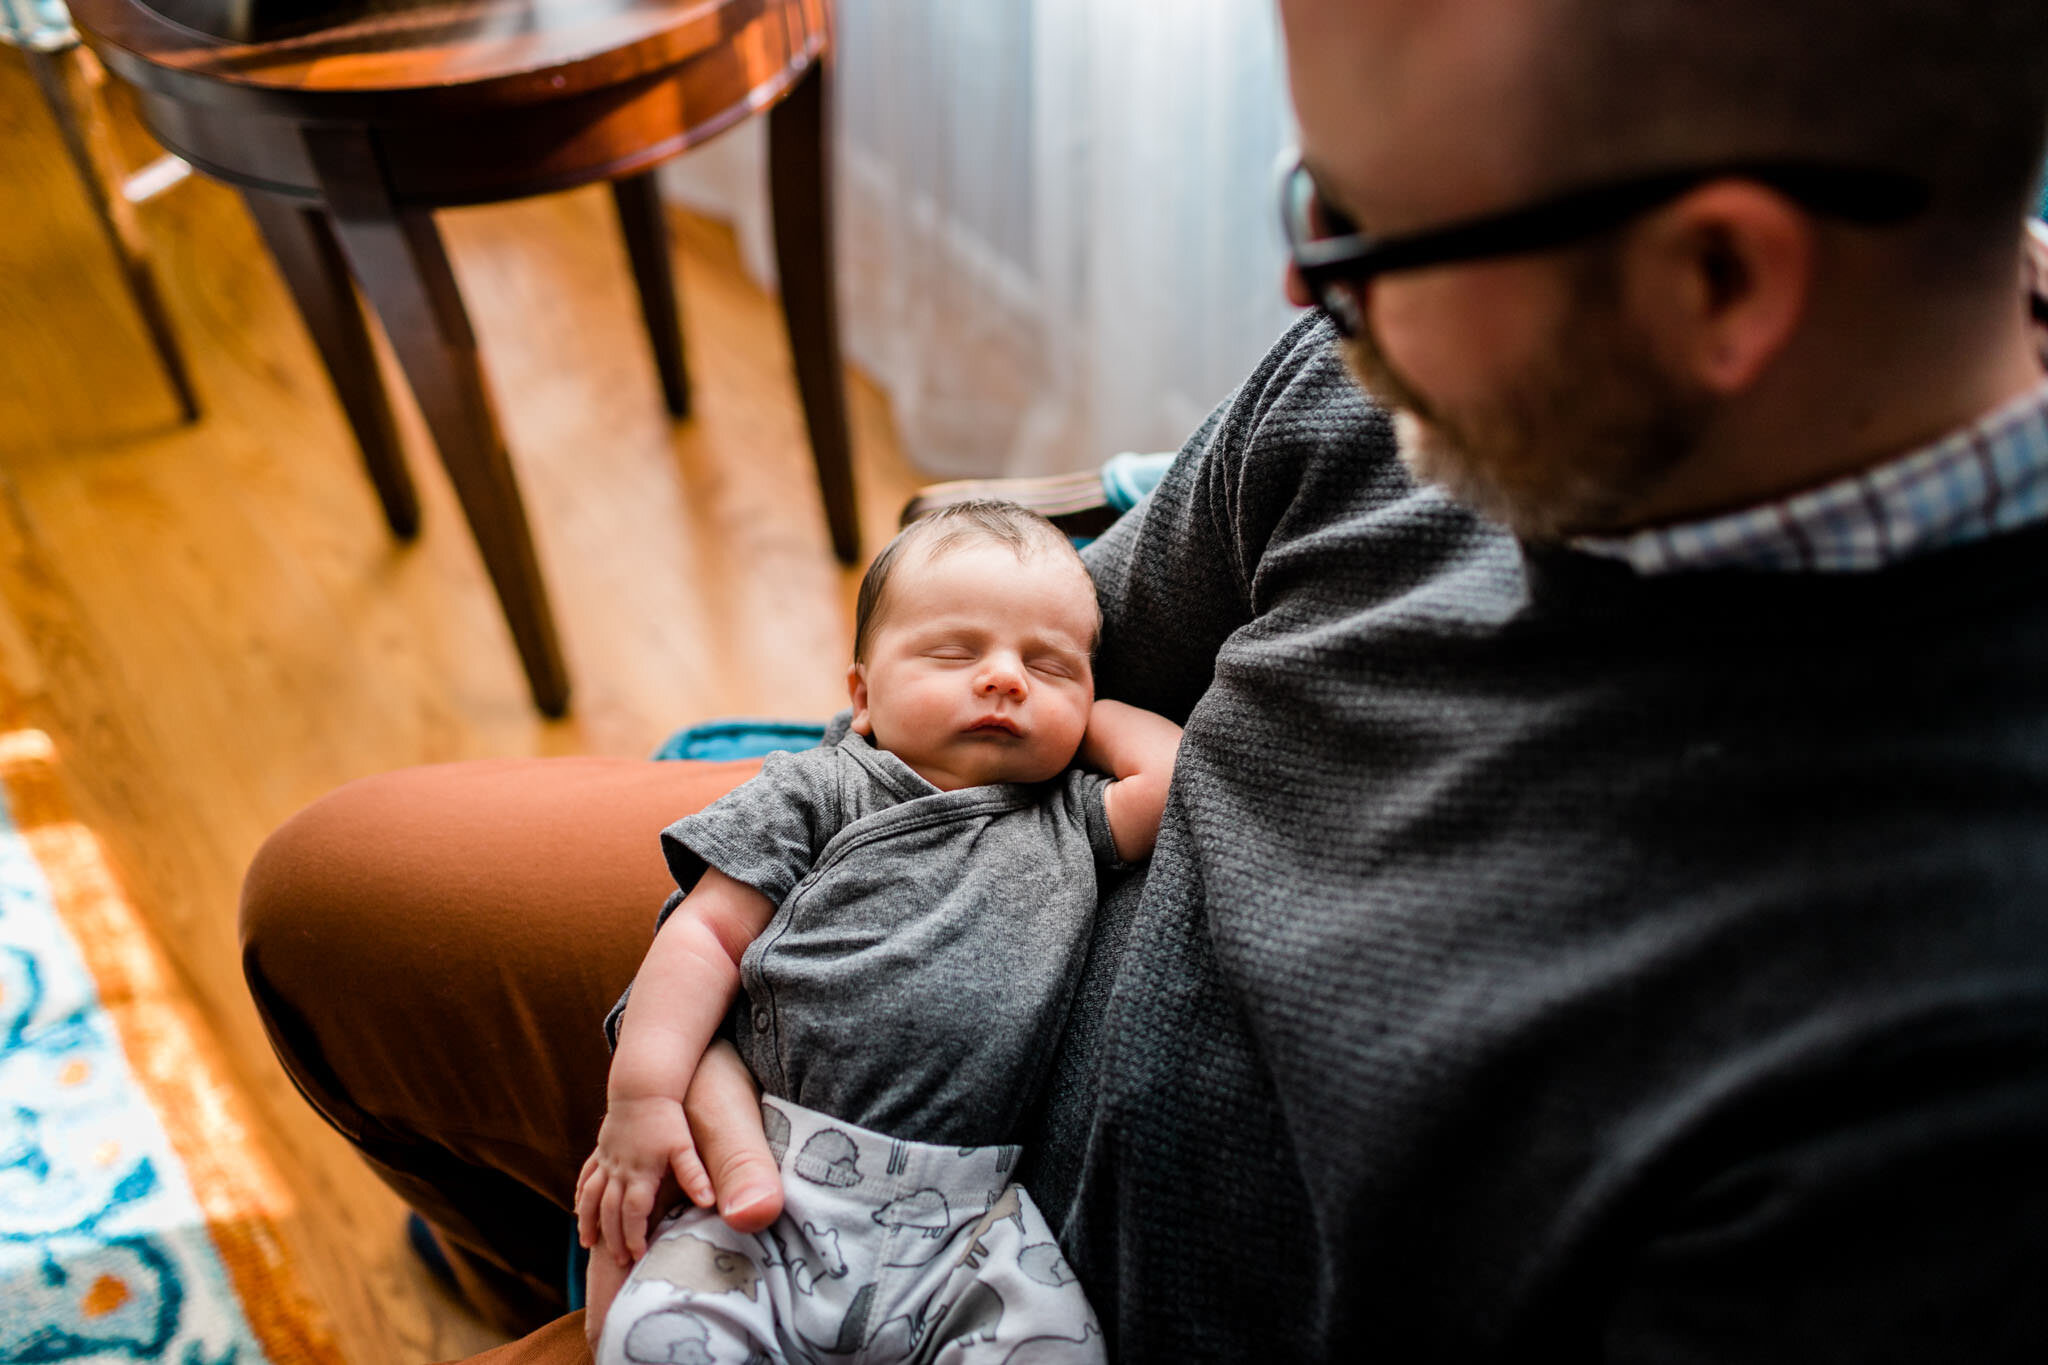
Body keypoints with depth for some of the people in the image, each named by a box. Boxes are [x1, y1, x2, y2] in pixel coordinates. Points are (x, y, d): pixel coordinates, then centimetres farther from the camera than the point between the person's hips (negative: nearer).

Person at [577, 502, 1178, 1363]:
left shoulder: (1070, 821, 17)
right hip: (776, 1190, -2)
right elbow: (708, 934, 4)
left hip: (964, 1216, 2)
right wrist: (642, 1097, -6)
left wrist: (1084, 711, 18)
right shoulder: (817, 794, 9)